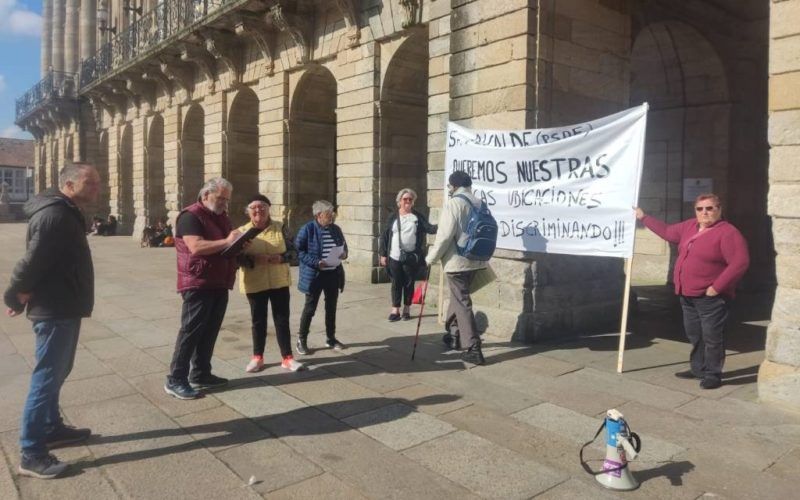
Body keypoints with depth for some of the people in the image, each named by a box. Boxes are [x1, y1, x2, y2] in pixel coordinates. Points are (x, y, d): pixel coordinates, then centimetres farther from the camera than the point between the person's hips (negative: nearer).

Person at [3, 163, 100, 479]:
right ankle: (31, 453, 1)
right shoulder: (55, 215, -21)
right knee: (47, 377, -6)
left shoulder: (66, 213, 15)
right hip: (55, 310, -11)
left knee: (56, 372, 20)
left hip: (63, 307, 11)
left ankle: (51, 428, 35)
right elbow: (33, 261, -26)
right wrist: (15, 297, -14)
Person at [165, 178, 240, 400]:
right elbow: (196, 247, -24)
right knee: (191, 331, -5)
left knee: (209, 331, 12)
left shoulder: (222, 217, 17)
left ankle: (200, 374, 21)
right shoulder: (190, 216, -11)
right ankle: (175, 380, 3)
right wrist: (226, 242, -23)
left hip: (219, 284, 9)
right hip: (198, 284, -9)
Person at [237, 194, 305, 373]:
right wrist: (254, 259, -24)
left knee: (282, 319, 6)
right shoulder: (242, 231, -1)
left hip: (279, 282, 1)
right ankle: (257, 357, 25)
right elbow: (238, 258, -6)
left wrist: (280, 258, -20)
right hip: (255, 284, 0)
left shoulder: (279, 227, 1)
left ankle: (287, 357, 15)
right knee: (258, 320, 11)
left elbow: (290, 252, 1)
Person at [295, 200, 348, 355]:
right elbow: (298, 251, -13)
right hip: (314, 275, -5)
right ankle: (301, 340, 15)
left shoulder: (336, 229, 6)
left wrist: (344, 253, -5)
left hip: (333, 274, 6)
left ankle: (331, 338, 28)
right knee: (310, 308, 2)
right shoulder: (307, 229, -11)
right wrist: (315, 262, -23)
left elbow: (344, 246, 18)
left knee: (331, 307, 14)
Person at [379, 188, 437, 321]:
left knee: (409, 283, 7)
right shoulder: (393, 217, 5)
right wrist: (383, 254, 2)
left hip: (412, 257, 0)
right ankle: (395, 310, 13)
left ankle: (407, 309, 19)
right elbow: (385, 236, 6)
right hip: (394, 257, 0)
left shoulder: (418, 217, 4)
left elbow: (429, 228, -4)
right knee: (396, 283, 5)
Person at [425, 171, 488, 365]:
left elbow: (444, 236, -18)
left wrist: (431, 258, -7)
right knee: (458, 297, 23)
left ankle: (473, 349, -5)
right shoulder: (478, 203, 10)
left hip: (457, 261, -8)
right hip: (475, 260, 8)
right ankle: (454, 335, 36)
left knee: (463, 303, -4)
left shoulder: (453, 204, -12)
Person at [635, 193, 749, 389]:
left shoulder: (728, 233, -14)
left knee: (712, 337, -1)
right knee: (695, 335, 16)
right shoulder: (689, 226, 11)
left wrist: (717, 287, -21)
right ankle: (698, 369, 29)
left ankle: (713, 375, 10)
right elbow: (667, 231, 26)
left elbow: (740, 263, -20)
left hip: (711, 297, -8)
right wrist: (643, 217, 26)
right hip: (688, 295, 8)